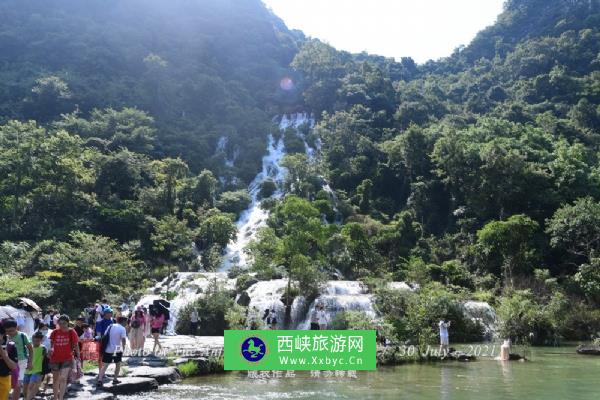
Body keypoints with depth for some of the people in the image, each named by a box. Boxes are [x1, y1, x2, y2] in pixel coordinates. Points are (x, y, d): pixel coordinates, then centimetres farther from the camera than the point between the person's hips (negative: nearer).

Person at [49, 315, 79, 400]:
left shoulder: (71, 332, -8)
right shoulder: (55, 332, -3)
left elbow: (76, 345, 0)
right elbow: (51, 344, 10)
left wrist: (78, 356, 1)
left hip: (67, 359, -3)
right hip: (55, 359, 3)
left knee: (63, 378, -16)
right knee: (55, 379, 15)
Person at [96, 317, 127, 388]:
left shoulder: (110, 326, 9)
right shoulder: (122, 329, -7)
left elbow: (104, 336, 9)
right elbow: (123, 340, -14)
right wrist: (123, 348, 2)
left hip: (107, 350, 4)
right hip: (117, 350, -4)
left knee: (104, 365, 4)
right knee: (118, 364, 17)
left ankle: (99, 380, -10)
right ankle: (115, 379, 18)